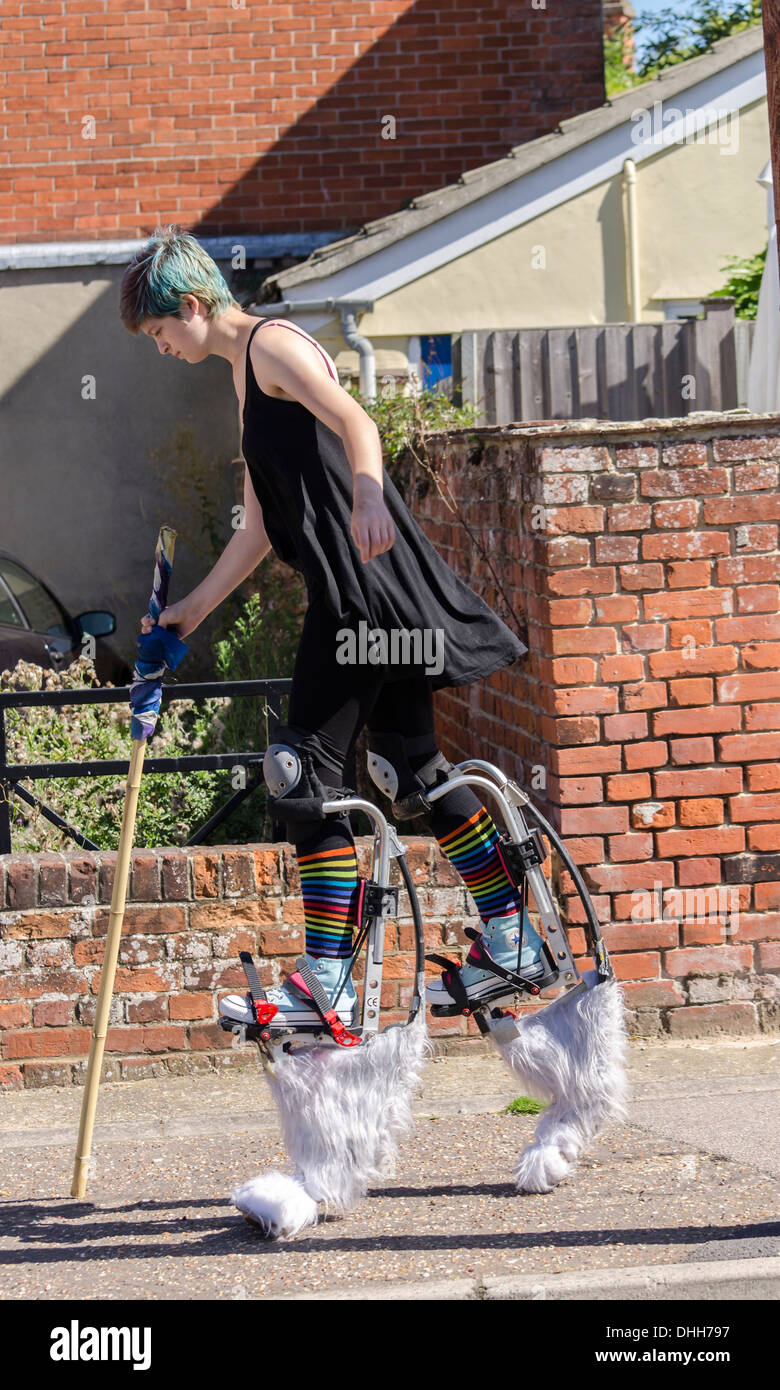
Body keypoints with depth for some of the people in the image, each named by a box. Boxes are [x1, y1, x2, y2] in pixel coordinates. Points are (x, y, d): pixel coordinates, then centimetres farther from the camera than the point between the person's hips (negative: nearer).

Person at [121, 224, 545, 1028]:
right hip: (348, 593, 10)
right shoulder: (245, 374, 22)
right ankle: (511, 943, 20)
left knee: (310, 770, -8)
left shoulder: (273, 344, -7)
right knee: (412, 765, 14)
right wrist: (194, 609, 27)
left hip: (365, 585, -10)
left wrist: (367, 495, -44)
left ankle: (327, 986, -7)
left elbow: (356, 423, -25)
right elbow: (260, 525, 26)